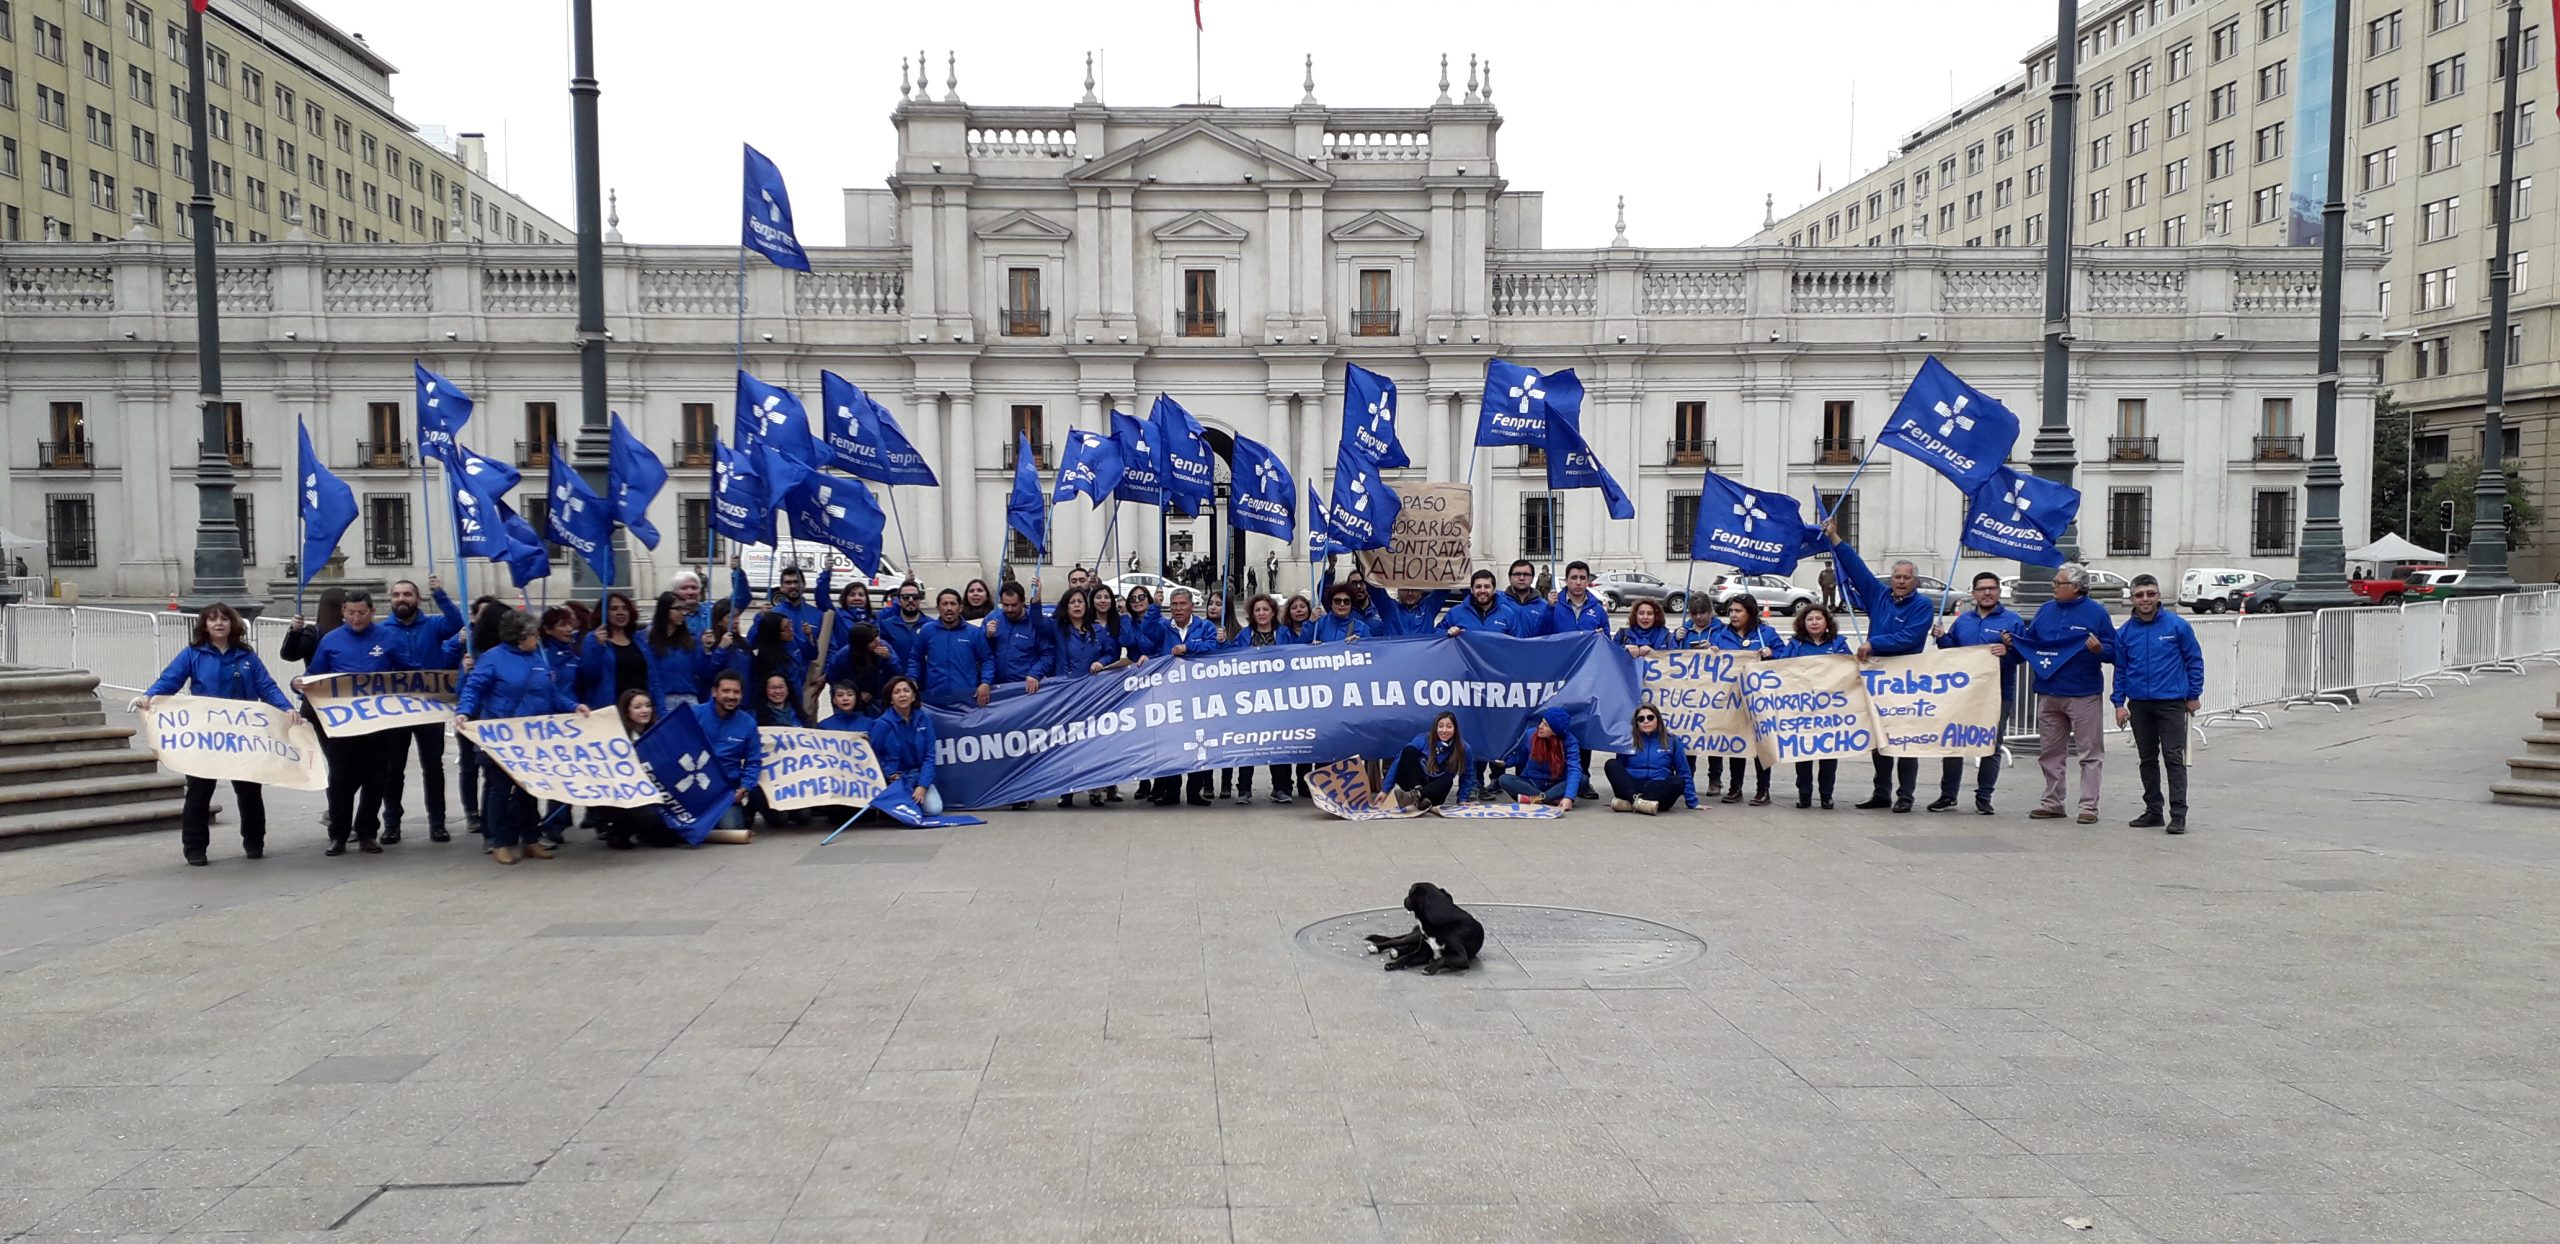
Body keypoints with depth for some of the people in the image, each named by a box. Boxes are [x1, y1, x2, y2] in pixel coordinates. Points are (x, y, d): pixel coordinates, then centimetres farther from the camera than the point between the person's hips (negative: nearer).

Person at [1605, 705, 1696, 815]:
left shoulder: (1671, 740, 7)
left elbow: (1684, 773, 9)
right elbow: (1618, 770, 12)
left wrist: (1693, 802, 5)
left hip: (1659, 791, 0)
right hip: (1631, 788, 1)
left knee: (1678, 782, -31)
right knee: (1611, 764, -21)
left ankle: (1629, 803, -39)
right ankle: (1636, 800, -42)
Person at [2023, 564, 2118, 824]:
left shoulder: (2096, 612, -4)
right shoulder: (2045, 610, 10)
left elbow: (2113, 651, -4)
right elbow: (2029, 641, 17)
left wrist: (2099, 649, -24)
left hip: (2083, 695, -5)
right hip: (2048, 693, 5)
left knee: (2090, 753, 0)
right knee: (2049, 752, 11)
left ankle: (2089, 806, 4)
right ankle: (2052, 803, 20)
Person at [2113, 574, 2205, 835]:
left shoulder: (2177, 625, -5)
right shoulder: (2125, 632, 4)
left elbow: (2194, 660, 2)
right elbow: (2120, 669, 9)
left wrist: (2194, 695, 2)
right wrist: (2119, 703, 5)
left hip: (2171, 702, -4)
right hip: (2139, 704, 4)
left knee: (2174, 758, -6)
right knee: (2148, 759, 11)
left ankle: (2178, 814, -4)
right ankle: (2153, 811, 20)